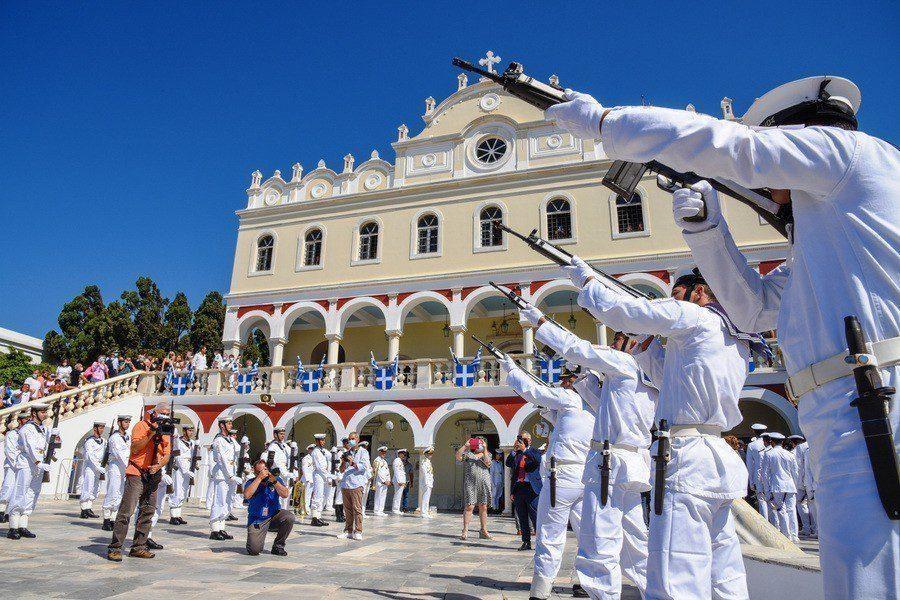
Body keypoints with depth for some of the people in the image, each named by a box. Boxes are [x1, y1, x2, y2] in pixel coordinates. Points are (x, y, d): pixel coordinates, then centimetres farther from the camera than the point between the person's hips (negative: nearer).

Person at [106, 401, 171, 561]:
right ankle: (114, 548, -3)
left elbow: (167, 454, 9)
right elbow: (135, 448, -16)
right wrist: (152, 432, -23)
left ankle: (138, 547, 16)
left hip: (153, 476, 6)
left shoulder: (165, 431, 13)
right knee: (126, 511, -10)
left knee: (147, 512, 8)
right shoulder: (142, 426, -4)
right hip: (136, 474, -6)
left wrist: (158, 466, -10)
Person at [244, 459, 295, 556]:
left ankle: (278, 546, -6)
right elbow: (247, 495, -26)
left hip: (274, 516, 2)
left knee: (289, 517, -28)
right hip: (257, 520, -2)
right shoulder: (251, 482, -4)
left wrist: (273, 481, -21)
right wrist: (260, 478, -24)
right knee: (254, 550, -19)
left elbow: (285, 494, -14)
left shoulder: (276, 480, 0)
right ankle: (255, 538, 20)